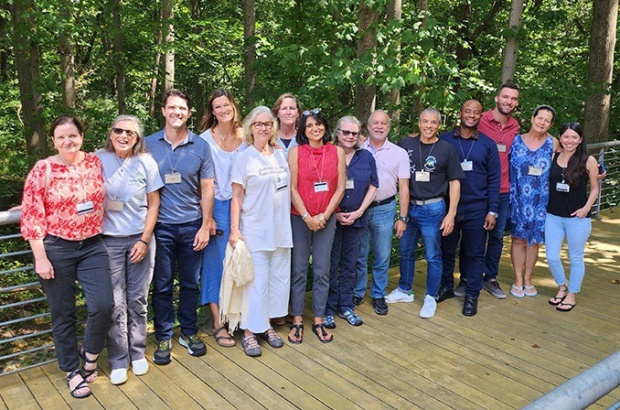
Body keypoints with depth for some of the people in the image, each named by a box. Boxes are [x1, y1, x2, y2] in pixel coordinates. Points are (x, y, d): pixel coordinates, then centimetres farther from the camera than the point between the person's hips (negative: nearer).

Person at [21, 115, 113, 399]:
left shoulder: (96, 162, 2)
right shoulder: (42, 170, -8)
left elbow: (105, 200, 14)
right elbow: (31, 216, -8)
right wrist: (40, 258, -10)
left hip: (93, 246, 2)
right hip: (56, 249, -2)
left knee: (103, 306, -7)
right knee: (63, 314, 9)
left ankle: (90, 353, 23)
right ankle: (72, 370, 29)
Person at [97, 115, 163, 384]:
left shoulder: (146, 162, -1)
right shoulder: (98, 159, -3)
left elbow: (154, 203, 2)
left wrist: (145, 240, -3)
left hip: (140, 238, 1)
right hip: (109, 240, -1)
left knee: (138, 299, 9)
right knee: (115, 303, 2)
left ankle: (138, 354, 26)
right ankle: (118, 360, 18)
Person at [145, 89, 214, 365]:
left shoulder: (200, 146, 2)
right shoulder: (149, 145, 1)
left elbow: (207, 188, 3)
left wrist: (205, 225, -2)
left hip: (192, 226, 1)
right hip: (161, 226, -1)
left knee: (190, 283, 11)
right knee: (162, 285, 7)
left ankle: (189, 332, 27)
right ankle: (163, 337, 21)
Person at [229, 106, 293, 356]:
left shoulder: (280, 155, 10)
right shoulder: (245, 158, -4)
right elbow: (237, 197, -6)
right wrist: (234, 230, -12)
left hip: (281, 228, 5)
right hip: (255, 230, -5)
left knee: (279, 277, 10)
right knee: (256, 281, -3)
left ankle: (267, 324, 26)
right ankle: (249, 331, 10)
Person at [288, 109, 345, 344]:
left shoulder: (337, 152, 3)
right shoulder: (296, 152, -2)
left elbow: (340, 188, 1)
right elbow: (292, 188, -5)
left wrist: (324, 215, -8)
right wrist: (307, 217, -11)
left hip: (326, 219, 2)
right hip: (300, 218, -1)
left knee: (322, 272, 6)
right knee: (299, 271, 4)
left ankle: (319, 321, 18)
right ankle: (297, 321, 15)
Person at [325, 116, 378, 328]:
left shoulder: (366, 157, 6)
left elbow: (372, 187, 8)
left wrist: (359, 211, -4)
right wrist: (334, 213, -11)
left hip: (356, 219, 3)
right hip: (330, 220, -3)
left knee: (349, 265, 12)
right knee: (330, 265, 3)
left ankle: (345, 306, 25)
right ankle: (329, 308, 16)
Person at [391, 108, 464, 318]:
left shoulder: (447, 149, -3)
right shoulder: (406, 144, 3)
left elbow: (454, 183, -2)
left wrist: (451, 214, -8)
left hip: (433, 208, -3)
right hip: (409, 206, 3)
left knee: (433, 256, 5)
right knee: (406, 252, 15)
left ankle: (431, 298, 20)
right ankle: (404, 290, 33)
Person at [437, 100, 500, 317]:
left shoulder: (488, 144, 2)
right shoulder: (444, 140, 1)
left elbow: (494, 179, 1)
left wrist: (492, 211, -4)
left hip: (477, 209, 0)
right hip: (448, 206, 1)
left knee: (474, 253, 7)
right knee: (446, 249, 12)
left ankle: (472, 295, 19)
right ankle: (446, 286, 29)